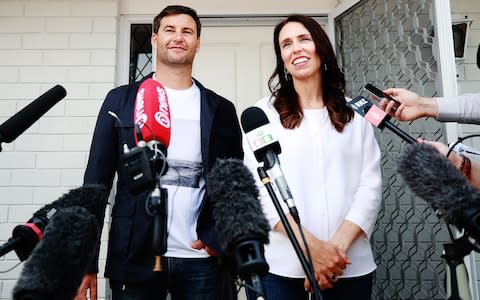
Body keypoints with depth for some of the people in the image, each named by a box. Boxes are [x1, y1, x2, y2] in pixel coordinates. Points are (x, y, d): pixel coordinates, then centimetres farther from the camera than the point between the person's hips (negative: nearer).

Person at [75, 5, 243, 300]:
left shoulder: (221, 109, 6)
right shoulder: (120, 100, 3)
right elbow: (97, 180, 1)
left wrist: (219, 237, -6)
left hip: (202, 260, 1)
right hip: (135, 259, 0)